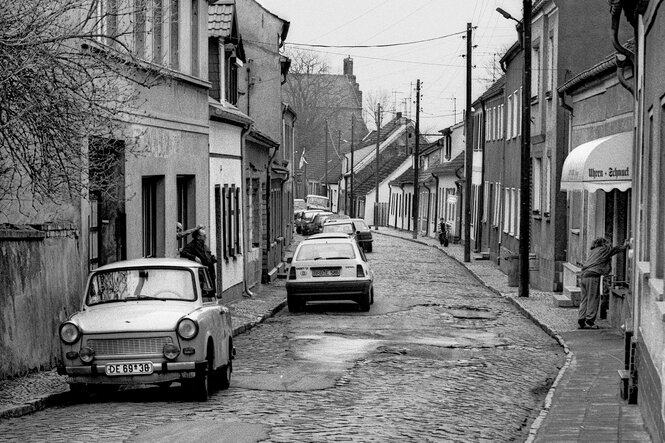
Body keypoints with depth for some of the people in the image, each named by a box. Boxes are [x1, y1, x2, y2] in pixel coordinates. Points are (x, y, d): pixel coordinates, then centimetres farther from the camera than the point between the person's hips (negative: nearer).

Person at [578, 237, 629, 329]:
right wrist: (625, 245, 37)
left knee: (585, 299, 10)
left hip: (583, 276, 7)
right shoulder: (604, 249, 7)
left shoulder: (592, 251, 25)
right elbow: (616, 249, 20)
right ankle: (589, 321, -5)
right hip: (592, 276, -7)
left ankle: (581, 320, 5)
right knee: (593, 299, -3)